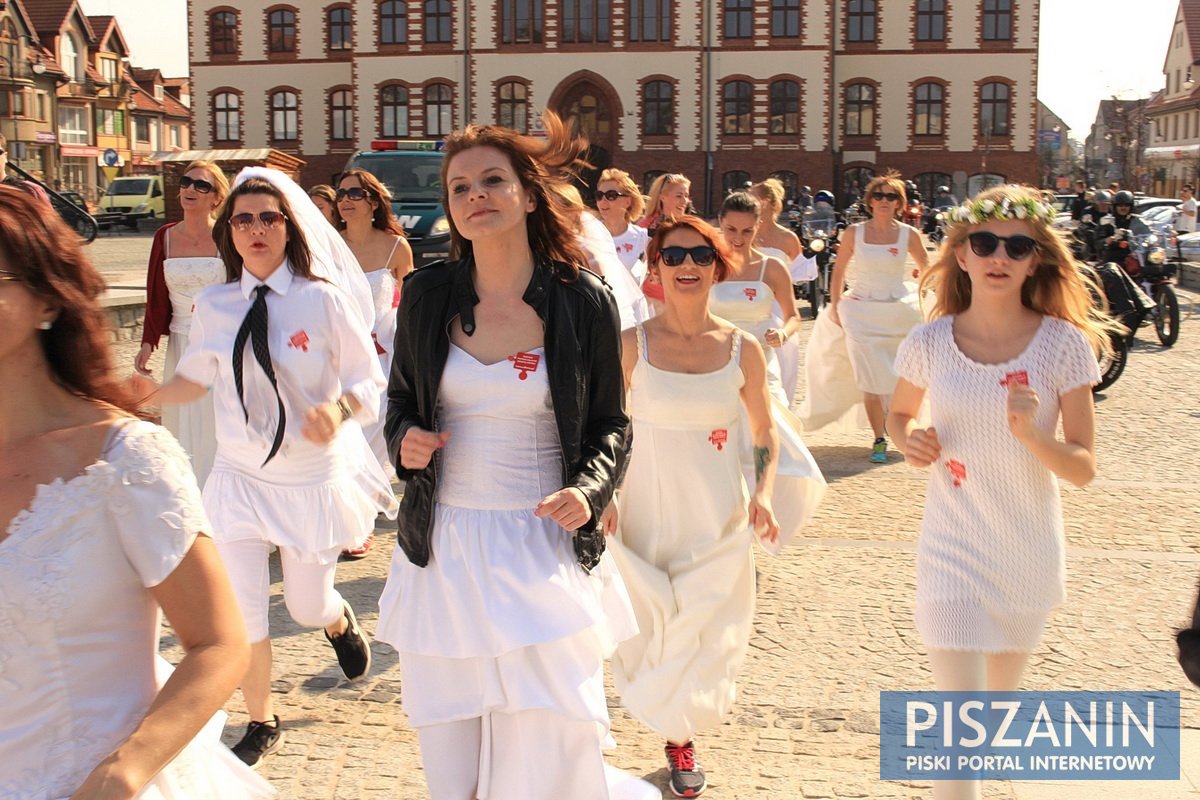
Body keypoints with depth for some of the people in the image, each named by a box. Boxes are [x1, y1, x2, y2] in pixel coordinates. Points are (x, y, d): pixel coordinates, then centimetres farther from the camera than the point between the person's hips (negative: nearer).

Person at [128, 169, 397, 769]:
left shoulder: (323, 300, -12)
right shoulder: (213, 305, -2)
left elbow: (369, 383, -10)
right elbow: (195, 378, 12)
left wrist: (338, 410, -31)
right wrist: (150, 394, -8)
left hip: (313, 477, -2)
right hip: (239, 477, 2)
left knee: (308, 607, 12)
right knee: (239, 612, -2)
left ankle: (339, 620, 53)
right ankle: (261, 723, 24)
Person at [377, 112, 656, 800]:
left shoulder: (584, 302, -5)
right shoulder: (428, 295, 0)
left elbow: (611, 424, 4)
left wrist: (590, 489, -15)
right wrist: (406, 439, -7)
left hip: (545, 546, -2)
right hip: (445, 545, 3)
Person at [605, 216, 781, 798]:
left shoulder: (743, 350, -3)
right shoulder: (631, 346, -6)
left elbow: (764, 433, 8)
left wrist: (763, 493, -7)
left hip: (720, 520, 1)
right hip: (646, 514, -1)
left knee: (705, 637, 6)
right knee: (651, 632, 4)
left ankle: (682, 735, 33)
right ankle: (677, 734, 33)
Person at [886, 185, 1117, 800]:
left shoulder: (1064, 344, -11)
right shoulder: (929, 342, -8)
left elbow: (1083, 469, -9)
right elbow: (899, 414, 12)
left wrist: (1033, 436, -28)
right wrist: (910, 440, -11)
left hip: (1030, 557, 2)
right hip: (953, 553, -1)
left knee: (998, 707, 24)